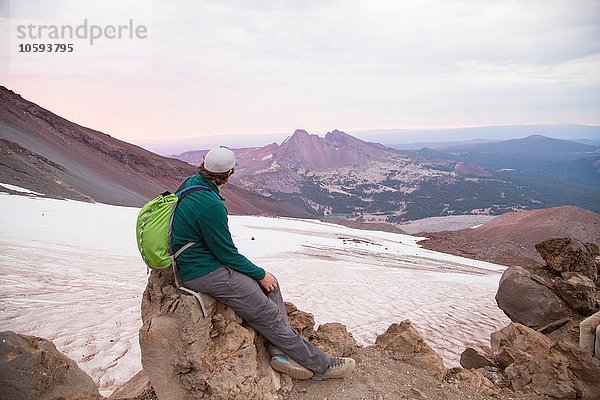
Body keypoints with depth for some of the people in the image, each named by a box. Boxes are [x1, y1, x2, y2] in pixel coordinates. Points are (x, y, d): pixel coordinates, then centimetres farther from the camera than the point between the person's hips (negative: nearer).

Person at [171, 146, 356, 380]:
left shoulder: (190, 183, 3)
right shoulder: (210, 206, -28)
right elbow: (227, 254, -17)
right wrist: (261, 274, -7)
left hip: (195, 261, 11)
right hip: (205, 273, -11)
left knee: (269, 284, 7)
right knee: (269, 315, -7)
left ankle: (281, 352, 4)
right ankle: (320, 365, 6)